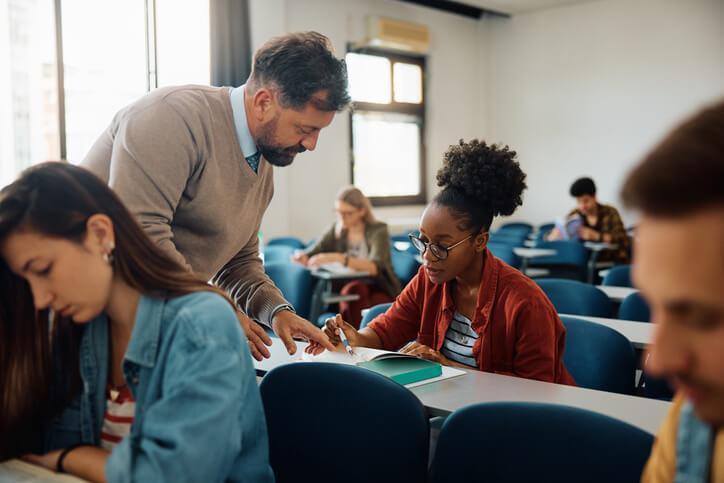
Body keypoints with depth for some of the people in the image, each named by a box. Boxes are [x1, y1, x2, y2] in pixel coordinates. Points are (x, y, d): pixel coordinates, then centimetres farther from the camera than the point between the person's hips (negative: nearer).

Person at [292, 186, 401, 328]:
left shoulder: (378, 231, -9)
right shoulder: (337, 230, 8)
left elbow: (375, 267, -28)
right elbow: (311, 253, 5)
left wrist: (338, 258, -40)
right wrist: (301, 257, -21)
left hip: (381, 293, -3)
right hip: (350, 292, 3)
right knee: (353, 289, -32)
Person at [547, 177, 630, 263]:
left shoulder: (610, 213, -3)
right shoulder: (575, 215, 3)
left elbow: (623, 240, -15)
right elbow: (549, 238, 3)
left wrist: (596, 236, -28)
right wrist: (555, 235, -22)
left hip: (613, 262, -3)